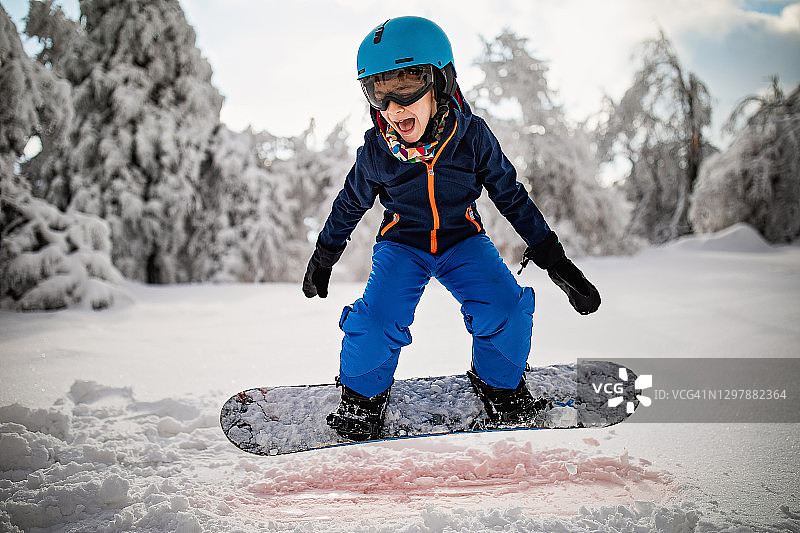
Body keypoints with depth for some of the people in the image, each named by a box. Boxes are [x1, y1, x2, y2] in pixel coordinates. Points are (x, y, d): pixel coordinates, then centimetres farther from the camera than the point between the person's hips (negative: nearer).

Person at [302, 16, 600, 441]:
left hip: (462, 240, 1)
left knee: (507, 313, -23)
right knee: (376, 324, -25)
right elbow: (350, 204, 5)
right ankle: (362, 397, 7)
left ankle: (498, 385, 10)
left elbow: (512, 197, -4)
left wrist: (554, 260, -3)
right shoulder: (377, 150, -15)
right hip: (401, 243, 0)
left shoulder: (471, 136, -16)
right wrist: (323, 259, 17)